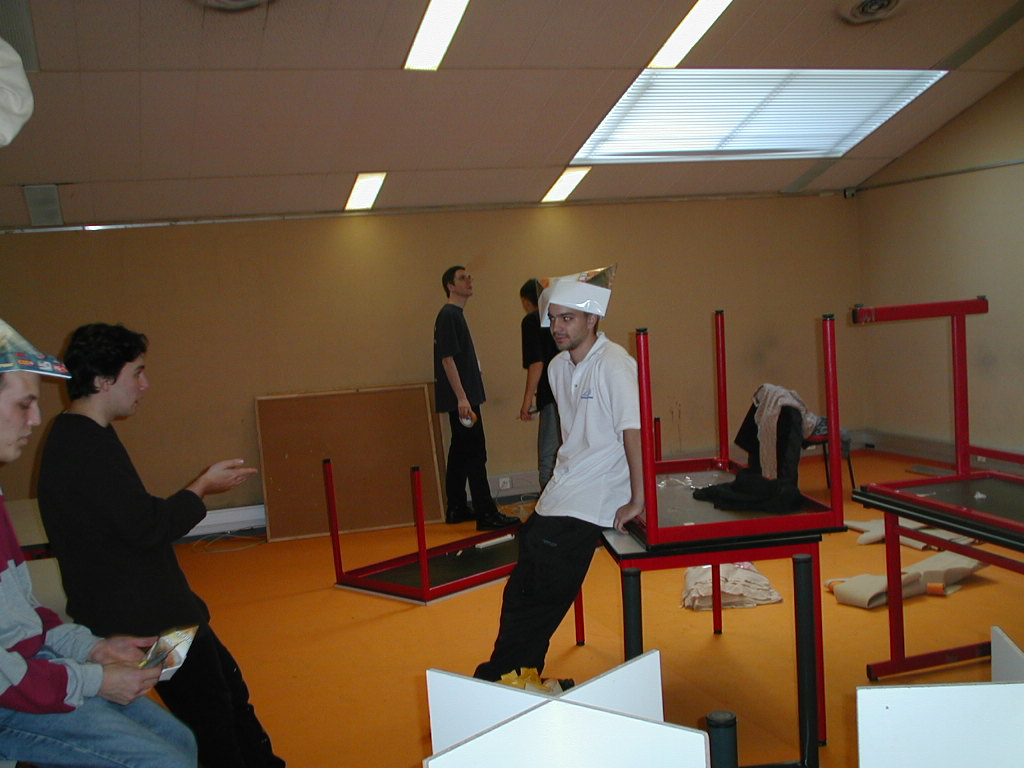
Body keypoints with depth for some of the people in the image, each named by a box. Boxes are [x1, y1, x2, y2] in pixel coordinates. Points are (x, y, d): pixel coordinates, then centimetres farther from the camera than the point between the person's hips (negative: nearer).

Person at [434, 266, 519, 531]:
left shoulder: (455, 315, 18)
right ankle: (486, 515, -5)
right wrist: (461, 398, -22)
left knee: (460, 453, 13)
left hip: (463, 398, 10)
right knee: (475, 454, -8)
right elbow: (447, 359, -19)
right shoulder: (449, 315, -12)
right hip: (460, 398, -10)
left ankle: (456, 509, 20)